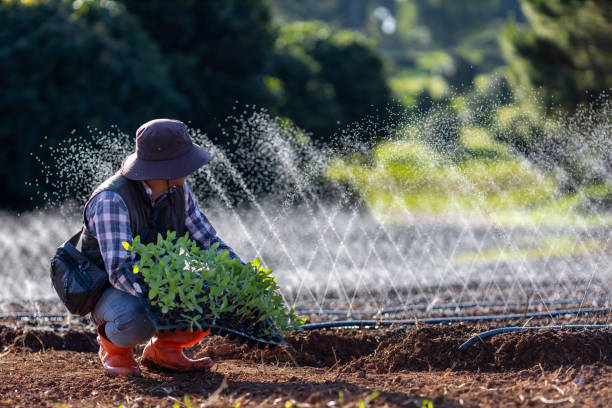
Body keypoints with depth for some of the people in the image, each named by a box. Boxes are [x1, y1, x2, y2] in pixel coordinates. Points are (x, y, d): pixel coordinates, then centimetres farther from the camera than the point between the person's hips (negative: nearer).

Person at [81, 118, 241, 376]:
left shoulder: (178, 190, -6)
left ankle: (164, 347, 5)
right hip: (110, 291, -6)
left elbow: (208, 243, 2)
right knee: (139, 320, -40)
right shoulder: (111, 200, -28)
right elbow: (120, 271, -36)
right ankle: (113, 346, -3)